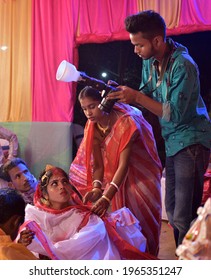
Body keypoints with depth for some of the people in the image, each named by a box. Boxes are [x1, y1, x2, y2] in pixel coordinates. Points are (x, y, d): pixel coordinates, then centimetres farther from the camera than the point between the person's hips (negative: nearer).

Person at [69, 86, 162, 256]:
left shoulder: (125, 122, -29)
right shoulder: (93, 128, -10)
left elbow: (124, 164, -35)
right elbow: (98, 164, -13)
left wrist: (107, 197, -44)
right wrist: (96, 188, -33)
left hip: (141, 174, -5)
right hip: (119, 177, 5)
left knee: (143, 217, -3)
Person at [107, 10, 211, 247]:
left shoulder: (182, 65, -20)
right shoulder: (150, 61, 4)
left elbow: (175, 114, -23)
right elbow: (148, 96, 11)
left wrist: (136, 97, -25)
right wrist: (123, 92, -6)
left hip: (191, 142, -9)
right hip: (173, 143, 9)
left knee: (184, 217, -10)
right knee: (173, 212, 14)